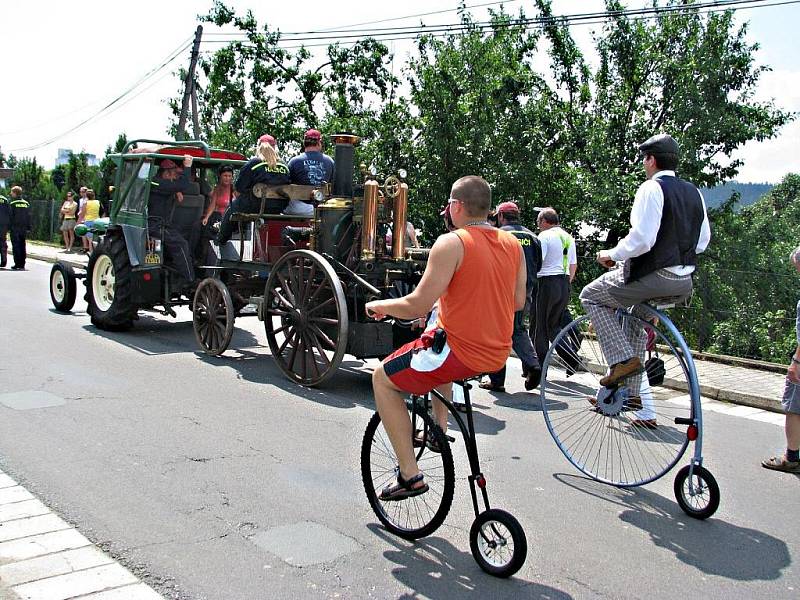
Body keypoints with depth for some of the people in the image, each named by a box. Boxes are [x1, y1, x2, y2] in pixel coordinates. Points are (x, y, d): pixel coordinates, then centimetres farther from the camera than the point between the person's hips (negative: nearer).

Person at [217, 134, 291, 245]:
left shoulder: (253, 163, -8)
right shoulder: (284, 166, 3)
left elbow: (238, 189, -5)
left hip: (255, 207, -5)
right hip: (278, 209, 5)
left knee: (231, 207, 26)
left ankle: (221, 239, 39)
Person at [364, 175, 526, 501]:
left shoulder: (452, 243, -17)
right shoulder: (513, 244, 5)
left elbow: (417, 306, -19)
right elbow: (518, 302, 12)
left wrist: (378, 306, 0)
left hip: (460, 352, -8)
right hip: (497, 353, 8)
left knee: (383, 378, 11)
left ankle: (409, 474, 6)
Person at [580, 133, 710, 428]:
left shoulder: (652, 188, -13)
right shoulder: (694, 193, 12)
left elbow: (641, 239, -21)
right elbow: (702, 241, 17)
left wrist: (612, 254, -6)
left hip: (652, 276, -8)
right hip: (684, 281, 8)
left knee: (591, 296, 10)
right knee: (636, 324, 25)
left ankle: (623, 359, -3)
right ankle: (637, 403, 30)